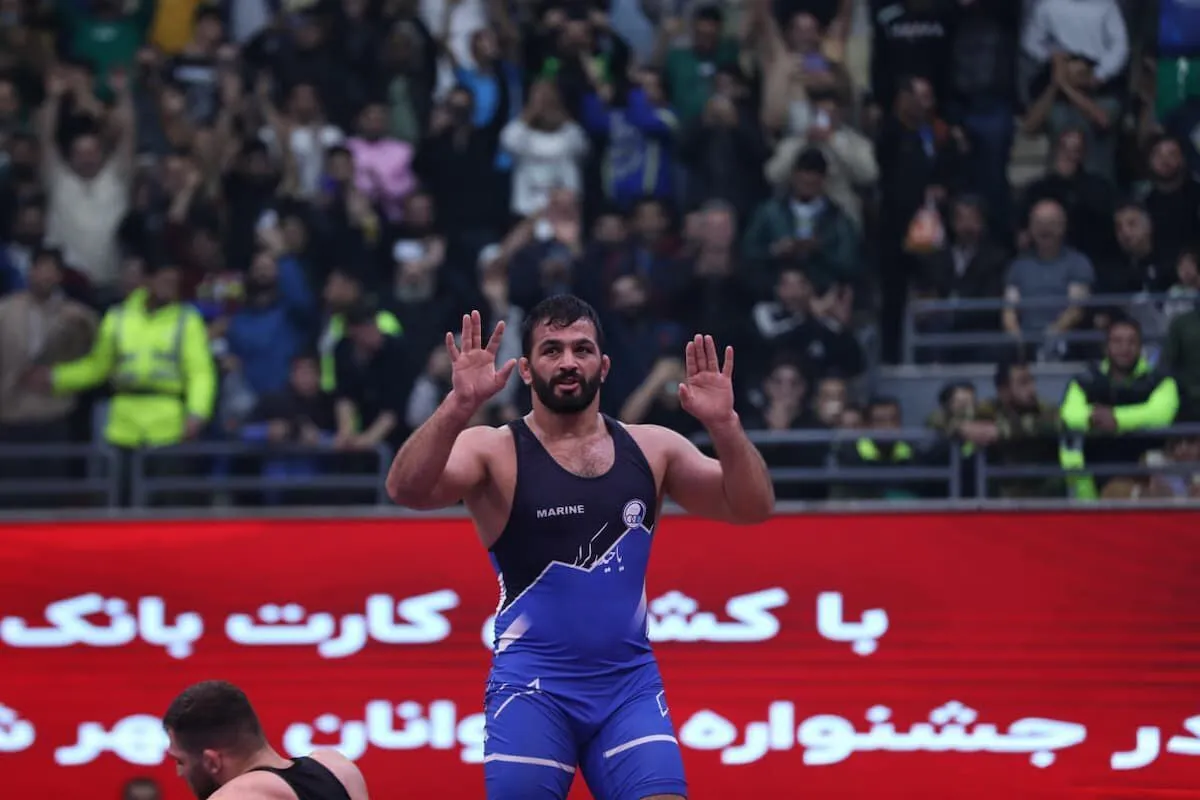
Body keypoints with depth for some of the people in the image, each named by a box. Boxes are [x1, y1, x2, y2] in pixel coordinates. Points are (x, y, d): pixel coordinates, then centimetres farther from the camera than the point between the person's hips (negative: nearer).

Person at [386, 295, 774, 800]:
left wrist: (724, 425, -17)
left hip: (630, 684, 3)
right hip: (532, 685, -3)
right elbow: (406, 490, -21)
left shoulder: (650, 449, 7)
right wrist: (459, 407, -37)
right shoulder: (494, 452, -3)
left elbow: (752, 508, 1)